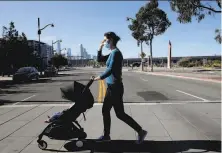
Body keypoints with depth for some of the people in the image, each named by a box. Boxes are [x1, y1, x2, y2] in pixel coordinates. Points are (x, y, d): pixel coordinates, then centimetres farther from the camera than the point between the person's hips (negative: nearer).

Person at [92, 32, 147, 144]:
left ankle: (140, 131, 9)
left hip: (115, 87, -10)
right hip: (111, 87, 10)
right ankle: (106, 135, 26)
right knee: (105, 111, 14)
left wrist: (99, 78, -15)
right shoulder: (112, 53, 13)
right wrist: (100, 48, 9)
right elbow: (99, 60, 21)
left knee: (120, 114, -2)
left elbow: (110, 70, -23)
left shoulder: (116, 52, -16)